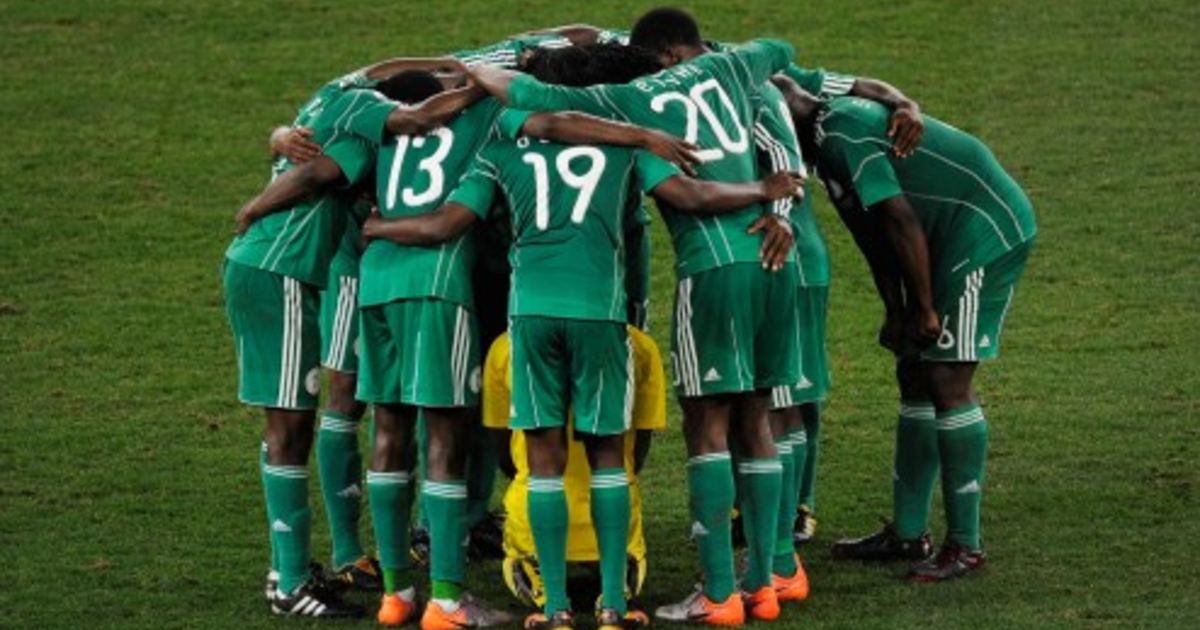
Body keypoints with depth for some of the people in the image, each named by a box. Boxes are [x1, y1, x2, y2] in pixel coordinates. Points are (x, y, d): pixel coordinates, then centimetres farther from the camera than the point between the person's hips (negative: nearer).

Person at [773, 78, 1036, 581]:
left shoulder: (840, 136, -19)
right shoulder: (836, 130, 12)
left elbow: (900, 221, -21)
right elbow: (873, 233, 17)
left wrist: (925, 309, -14)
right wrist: (896, 312, 17)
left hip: (984, 230, -10)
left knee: (948, 380, -9)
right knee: (916, 377, 13)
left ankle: (965, 545, -5)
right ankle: (907, 533, 20)